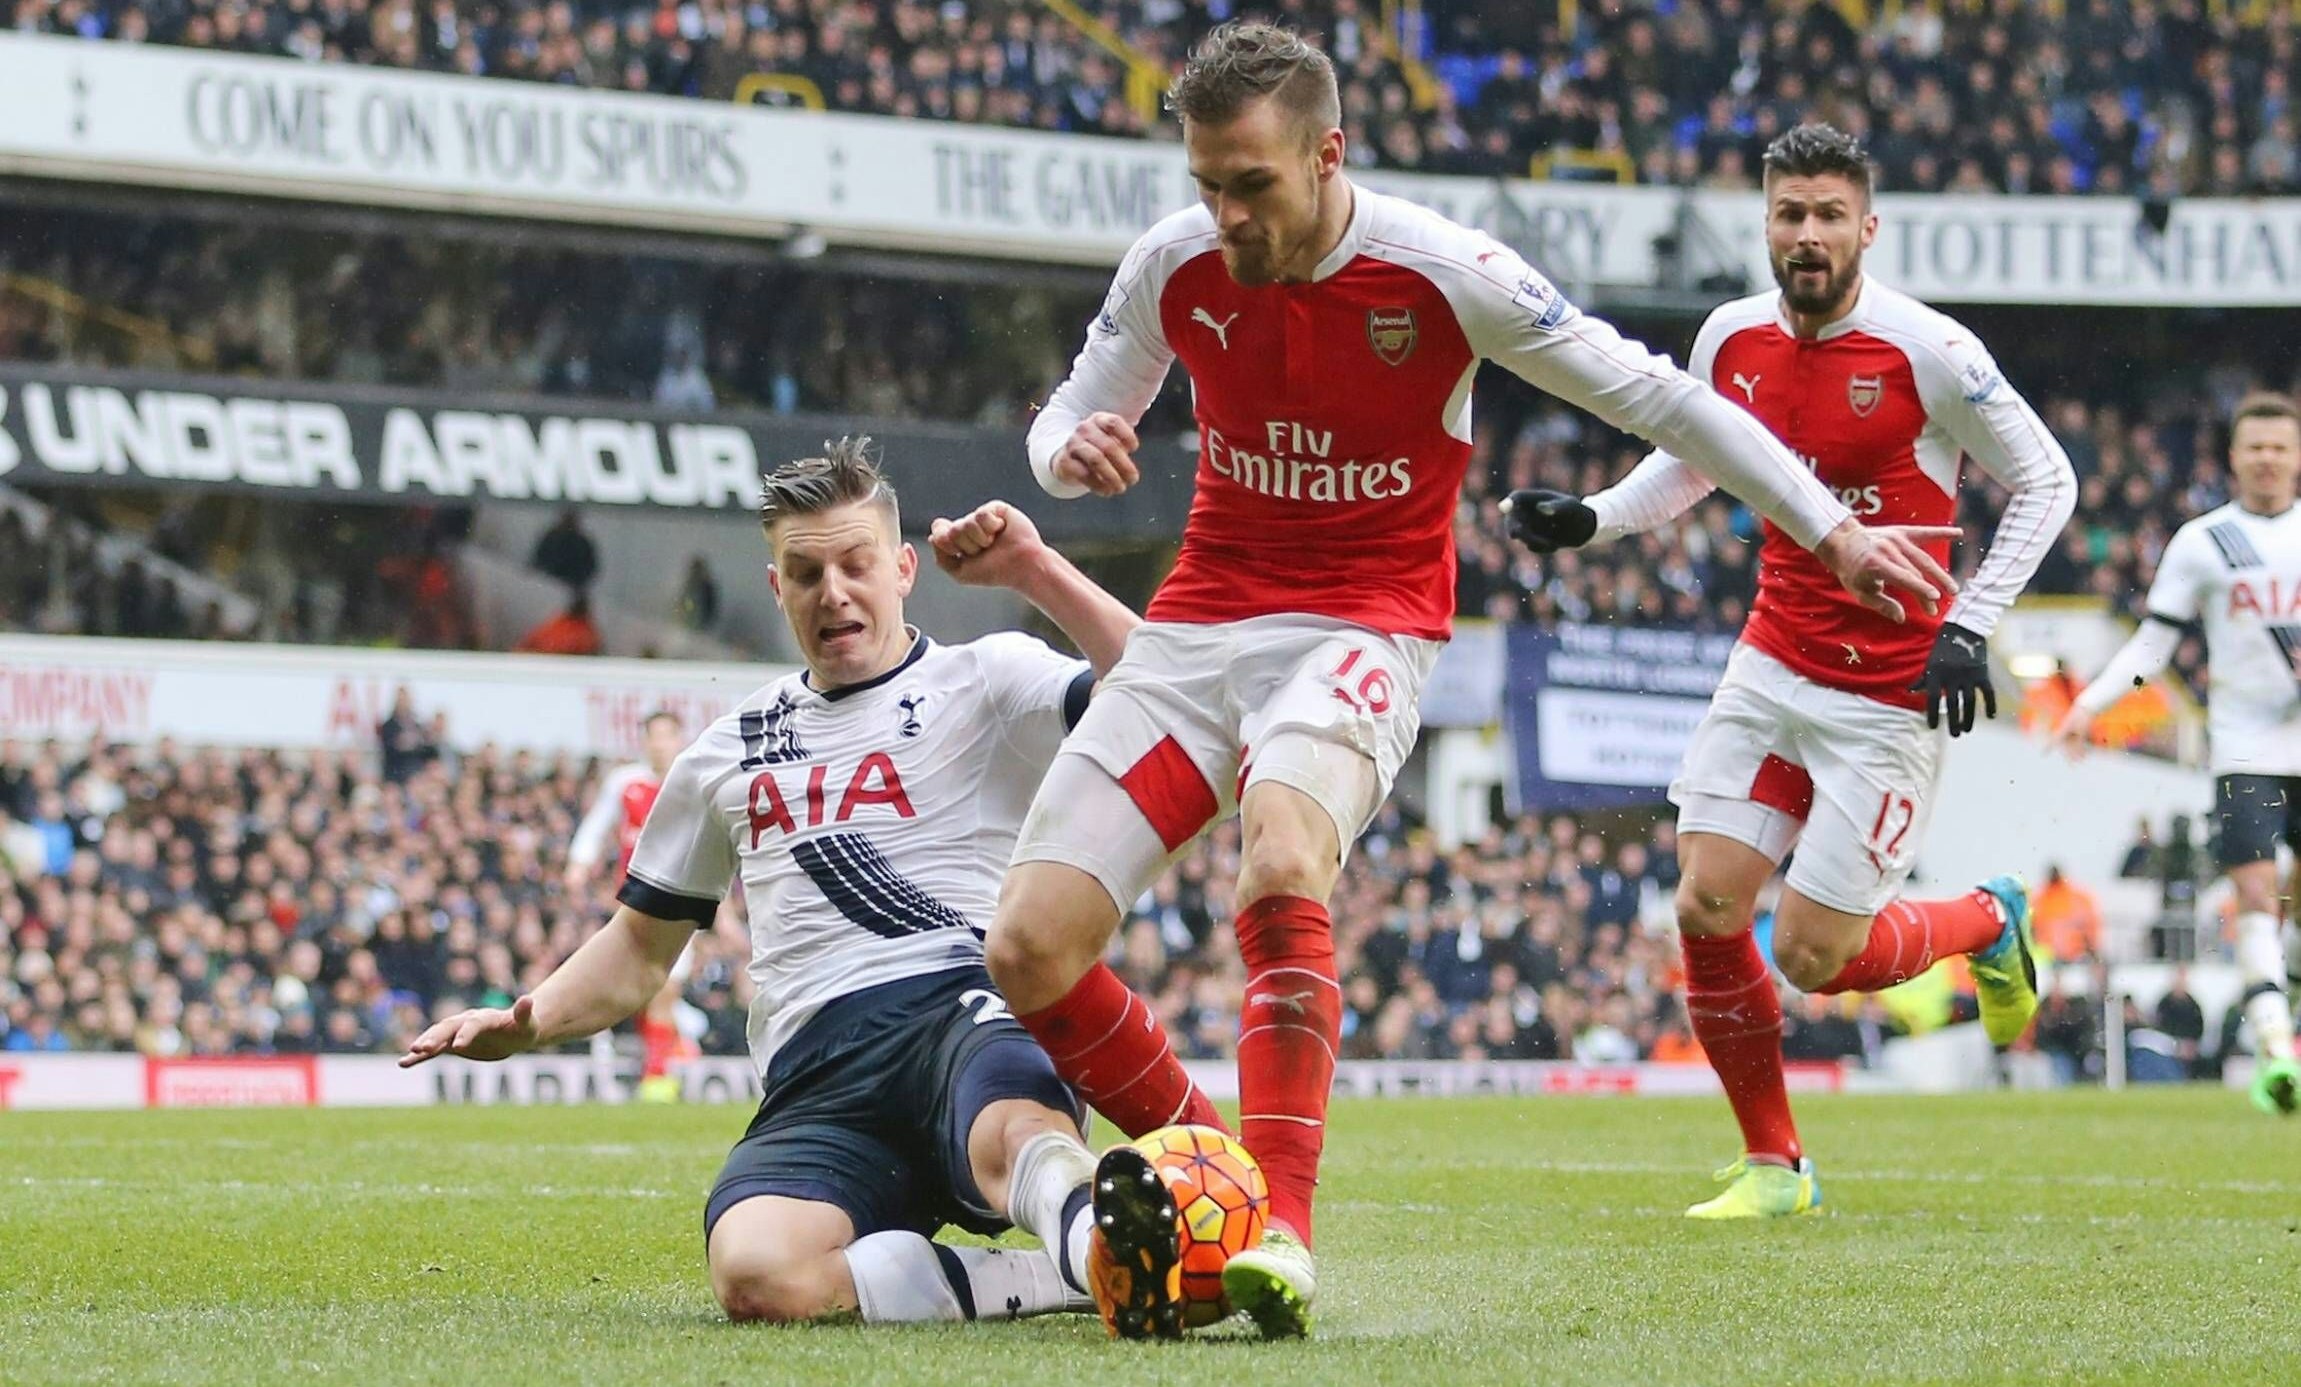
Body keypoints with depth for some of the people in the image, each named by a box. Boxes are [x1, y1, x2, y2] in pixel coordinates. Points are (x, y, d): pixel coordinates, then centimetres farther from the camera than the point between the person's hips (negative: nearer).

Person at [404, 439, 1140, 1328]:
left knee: (1015, 1132, -43)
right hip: (818, 1077, 3)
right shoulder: (731, 754, 26)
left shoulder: (986, 681, 11)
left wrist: (1038, 574, -8)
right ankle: (1069, 1276, -31)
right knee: (756, 1271, -33)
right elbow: (641, 948, 34)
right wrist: (526, 1023, 16)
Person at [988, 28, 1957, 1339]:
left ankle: (1280, 1230, -34)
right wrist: (1071, 448, -14)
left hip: (1367, 626, -4)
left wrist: (1831, 527, -4)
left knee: (1281, 856, -37)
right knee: (1028, 950, -11)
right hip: (1200, 620, 4)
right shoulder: (1174, 266, -3)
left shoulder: (1442, 272, -13)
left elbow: (1651, 393, -5)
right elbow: (1074, 411, 12)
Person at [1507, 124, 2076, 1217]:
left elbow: (2045, 482, -5)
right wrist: (1590, 518, 3)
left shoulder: (1927, 350, -15)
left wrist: (1970, 626, -13)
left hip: (1891, 694, -5)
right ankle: (1772, 1164, 11)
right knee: (1707, 905, -7)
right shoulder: (1734, 339, 1)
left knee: (1815, 956, -6)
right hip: (1773, 665, 5)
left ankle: (1988, 922, 26)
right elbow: (1687, 461, 21)